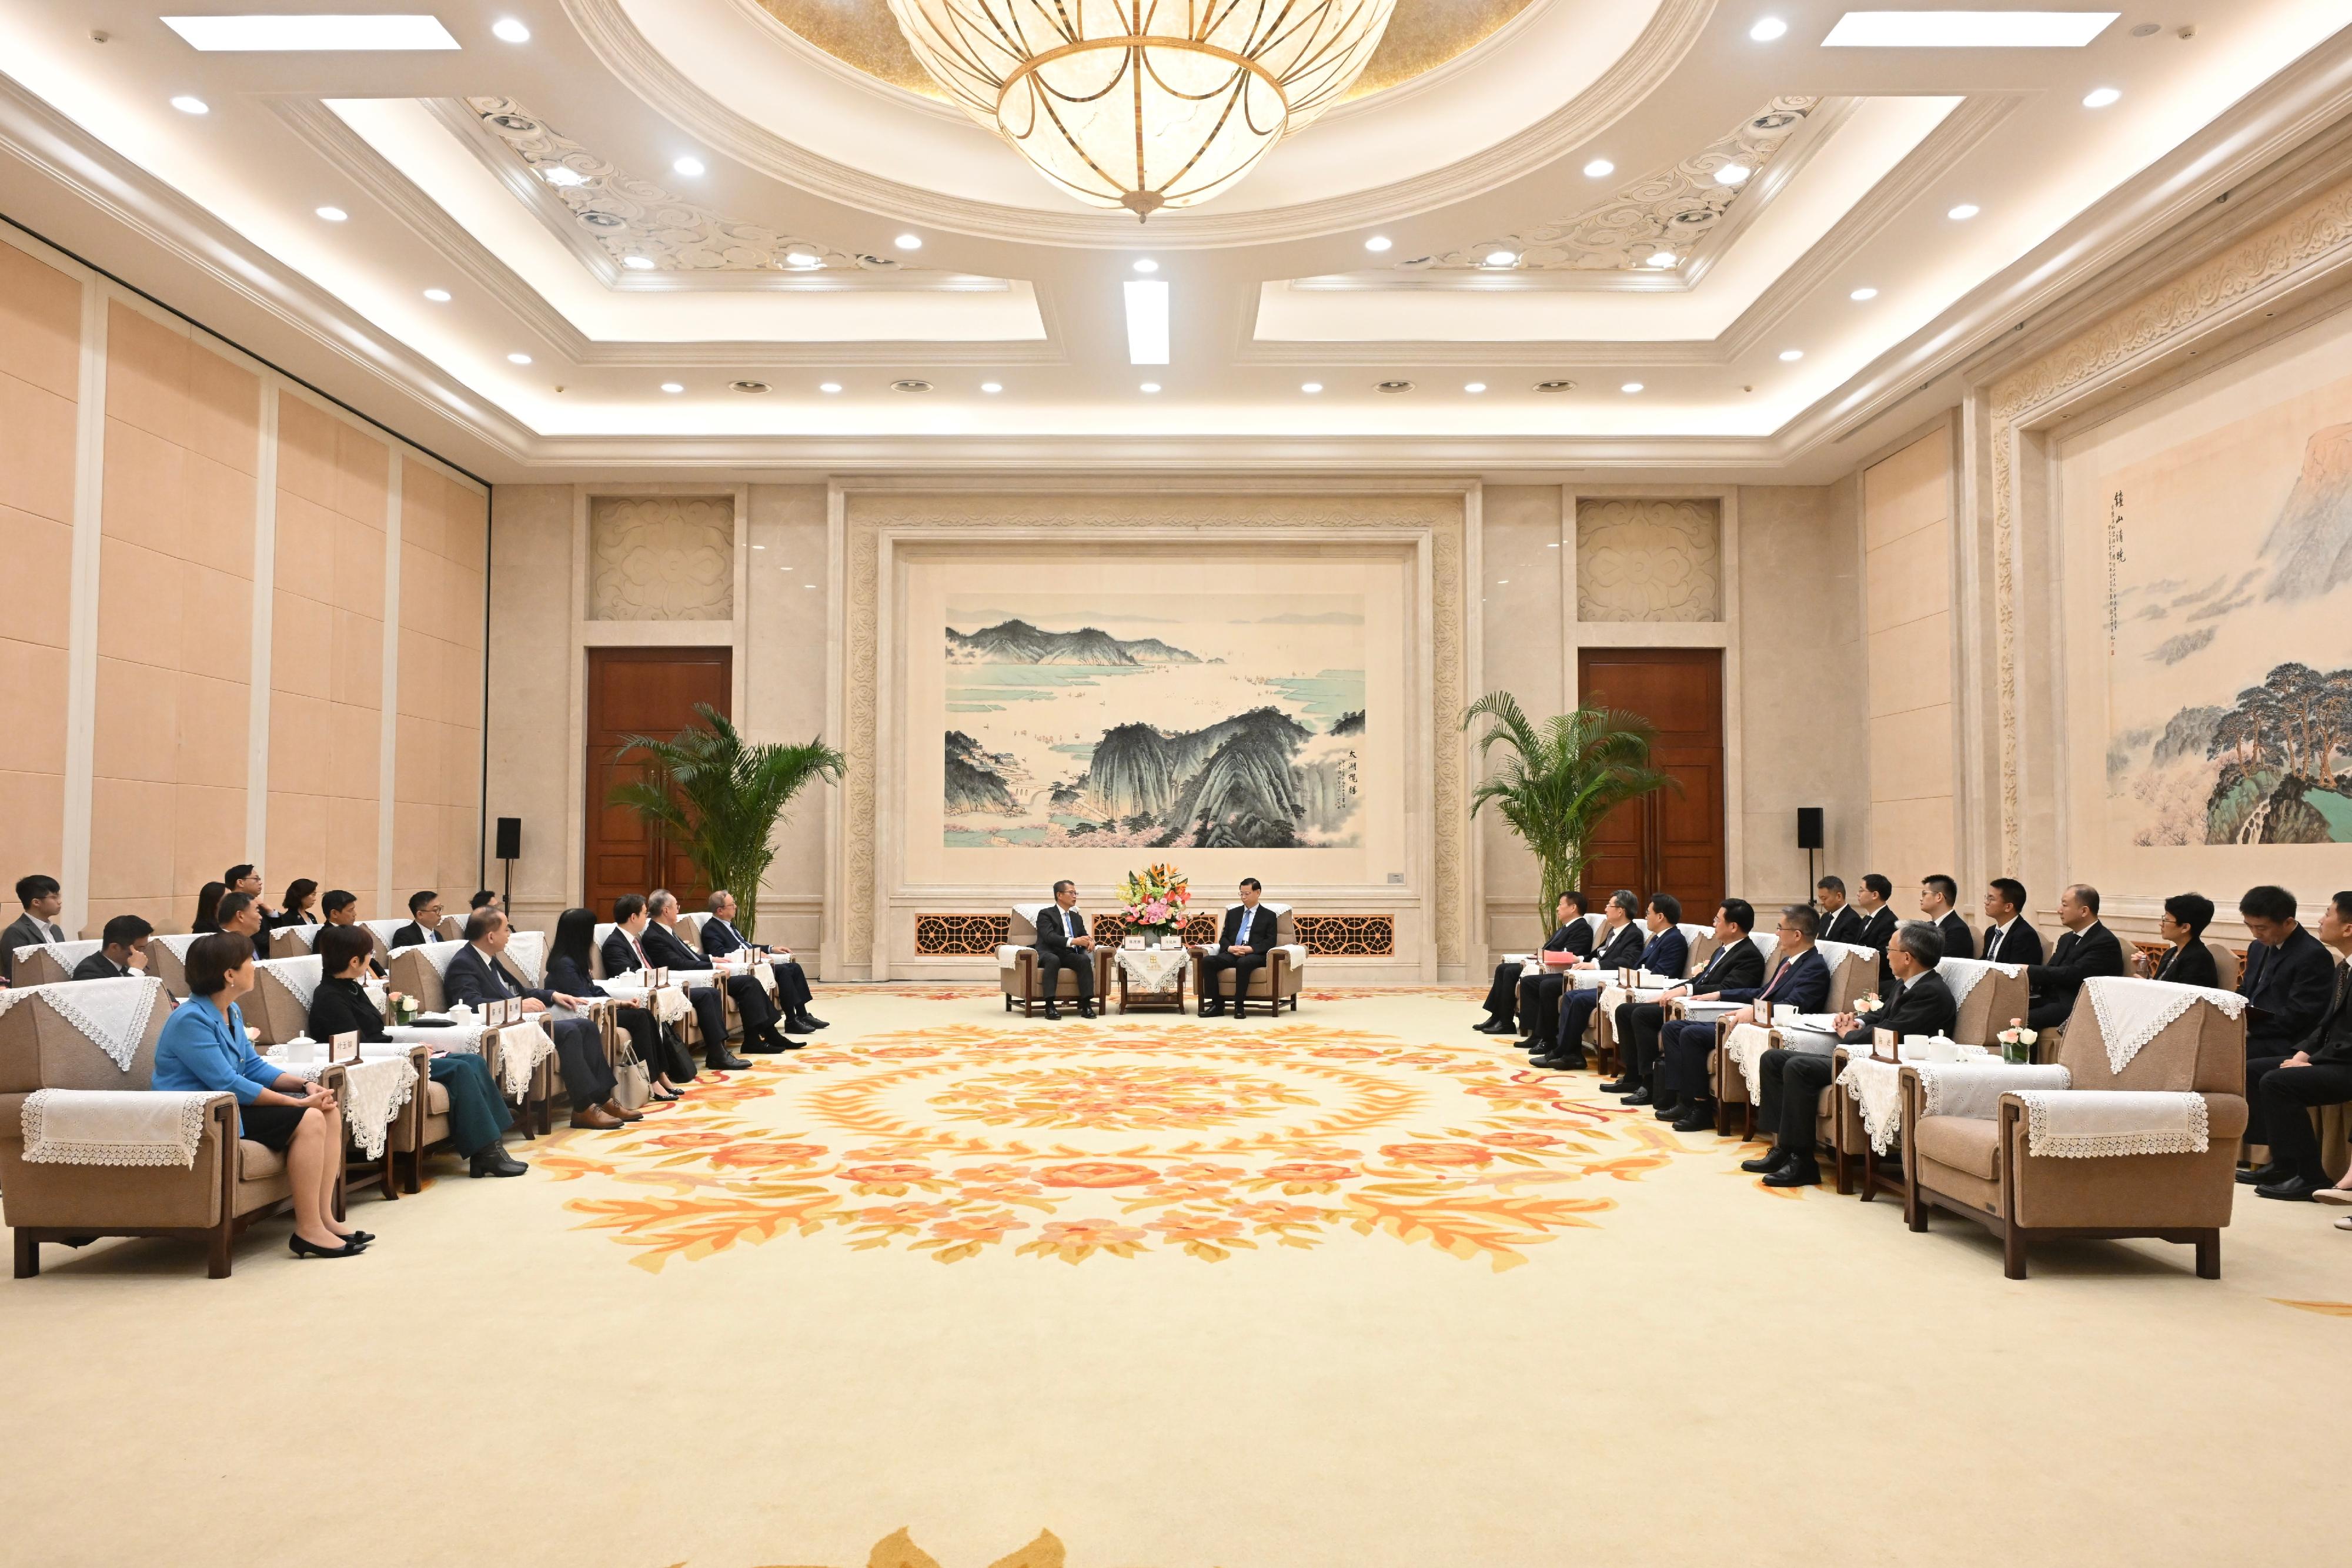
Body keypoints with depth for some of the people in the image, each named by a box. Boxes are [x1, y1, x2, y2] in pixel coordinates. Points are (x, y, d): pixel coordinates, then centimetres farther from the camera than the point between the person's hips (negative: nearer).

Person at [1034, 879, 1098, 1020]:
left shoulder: (1077, 918, 24)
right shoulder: (1045, 914, 3)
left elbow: (1084, 937, 16)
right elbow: (1049, 936, -14)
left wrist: (1090, 942, -10)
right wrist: (1073, 941, -28)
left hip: (1069, 955, 5)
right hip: (1049, 954, -5)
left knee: (1085, 959, -28)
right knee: (1054, 960, -39)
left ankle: (1086, 1004, -31)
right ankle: (1050, 1005, -40)